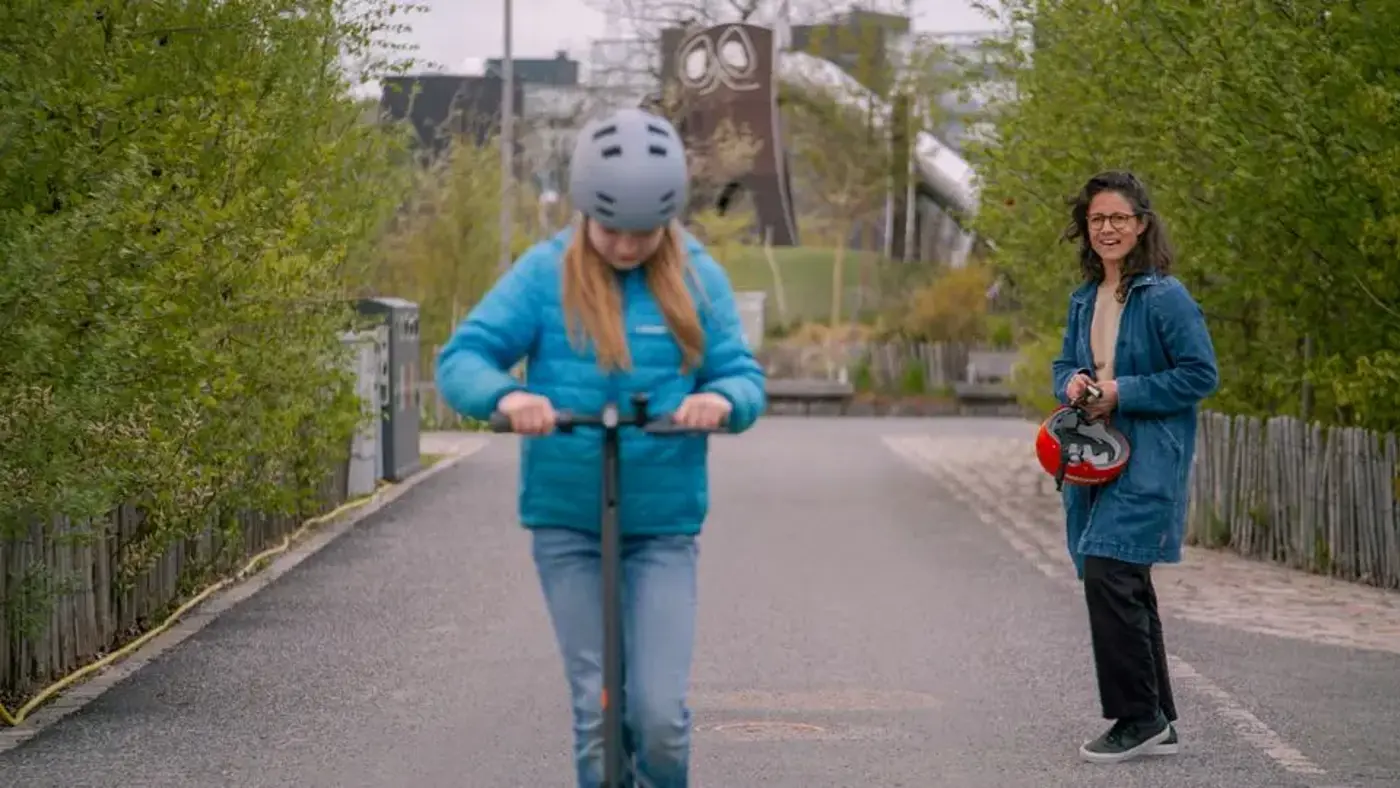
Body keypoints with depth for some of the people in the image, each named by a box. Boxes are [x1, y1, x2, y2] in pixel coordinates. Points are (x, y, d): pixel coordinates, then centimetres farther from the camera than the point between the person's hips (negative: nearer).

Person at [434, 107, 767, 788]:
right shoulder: (545, 273, -5)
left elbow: (744, 377, 0)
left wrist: (722, 399, -24)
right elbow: (460, 359, -7)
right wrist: (505, 394, -30)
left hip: (664, 525, 0)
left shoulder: (698, 279, 0)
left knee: (659, 711, -8)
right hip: (566, 521, 0)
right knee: (596, 708, 3)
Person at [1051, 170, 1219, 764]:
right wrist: (1073, 382, -2)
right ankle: (1158, 724, 19)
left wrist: (1124, 392, -15)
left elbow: (1201, 375, -12)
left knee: (1108, 577, -17)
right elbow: (1065, 365, 22)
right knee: (1126, 589, 11)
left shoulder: (1165, 297, -10)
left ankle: (1138, 718, -7)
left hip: (1148, 462, -8)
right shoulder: (1084, 299, 13)